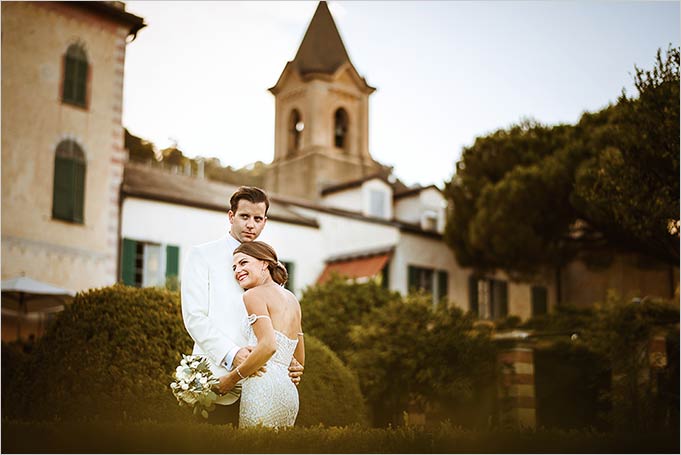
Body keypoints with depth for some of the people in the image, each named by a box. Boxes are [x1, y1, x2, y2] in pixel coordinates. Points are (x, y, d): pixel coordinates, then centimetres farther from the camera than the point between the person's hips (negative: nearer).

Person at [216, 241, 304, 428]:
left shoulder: (254, 294, -4)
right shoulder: (291, 298, 19)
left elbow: (267, 346, -18)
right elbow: (299, 360, 22)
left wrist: (232, 377, -9)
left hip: (264, 391, -8)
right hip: (289, 392, 8)